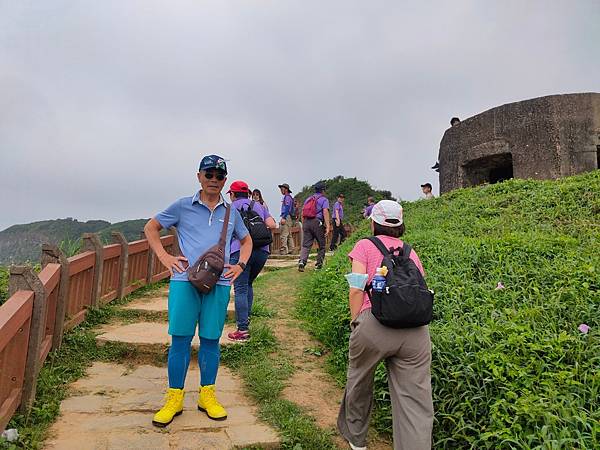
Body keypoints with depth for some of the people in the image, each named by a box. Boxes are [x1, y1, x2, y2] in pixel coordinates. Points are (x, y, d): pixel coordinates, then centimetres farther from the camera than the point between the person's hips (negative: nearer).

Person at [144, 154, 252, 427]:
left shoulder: (231, 212, 13)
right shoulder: (183, 206, 6)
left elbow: (246, 240, 27)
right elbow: (151, 227, 15)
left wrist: (240, 265, 11)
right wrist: (164, 257, 2)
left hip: (219, 283, 2)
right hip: (184, 280, -2)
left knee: (210, 340, 8)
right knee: (180, 338, 2)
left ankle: (207, 395, 24)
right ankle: (174, 398, 17)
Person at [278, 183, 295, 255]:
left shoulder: (287, 197, -7)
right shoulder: (289, 197, 22)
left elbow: (287, 208, -17)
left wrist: (283, 218, -22)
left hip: (286, 218, -11)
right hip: (289, 218, 11)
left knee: (283, 235, -14)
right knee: (289, 235, 12)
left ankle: (283, 250, -18)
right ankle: (290, 249, 16)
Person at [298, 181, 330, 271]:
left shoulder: (308, 199, 20)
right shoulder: (323, 199, 3)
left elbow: (302, 213, 17)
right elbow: (325, 212, -10)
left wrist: (303, 225, 23)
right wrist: (328, 226, -13)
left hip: (306, 222, 5)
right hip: (317, 222, -4)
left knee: (306, 245, 1)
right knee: (321, 245, 9)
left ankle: (302, 261, -18)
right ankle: (319, 264, 11)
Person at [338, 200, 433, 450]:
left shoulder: (365, 246, 9)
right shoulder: (410, 251, 21)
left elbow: (356, 290, -2)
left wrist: (356, 324, 7)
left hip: (375, 324, -2)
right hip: (415, 329, 3)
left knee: (359, 381, 23)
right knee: (415, 400, 6)